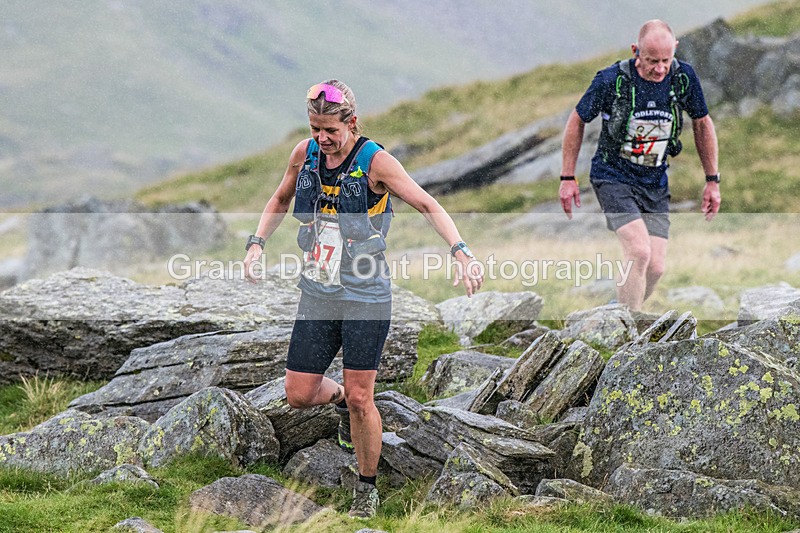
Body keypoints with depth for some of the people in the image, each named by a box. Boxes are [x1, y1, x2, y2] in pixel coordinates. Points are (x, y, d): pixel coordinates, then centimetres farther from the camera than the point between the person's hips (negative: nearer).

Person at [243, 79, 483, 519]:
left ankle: (367, 488, 15)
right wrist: (257, 243, 4)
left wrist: (460, 252, -25)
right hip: (316, 295, 5)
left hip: (366, 298, -5)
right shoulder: (305, 154, 1)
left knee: (360, 399, -5)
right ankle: (340, 399, 38)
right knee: (299, 395, 2)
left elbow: (427, 206, -12)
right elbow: (280, 200, 19)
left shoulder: (374, 161, -13)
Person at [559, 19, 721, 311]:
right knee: (639, 252, -23)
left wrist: (712, 180, 10)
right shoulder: (611, 80, -17)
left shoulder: (683, 77, -8)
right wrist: (567, 178, 0)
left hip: (655, 183, 4)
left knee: (655, 267, -5)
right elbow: (577, 121, -2)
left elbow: (702, 124, 9)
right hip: (613, 177, -4)